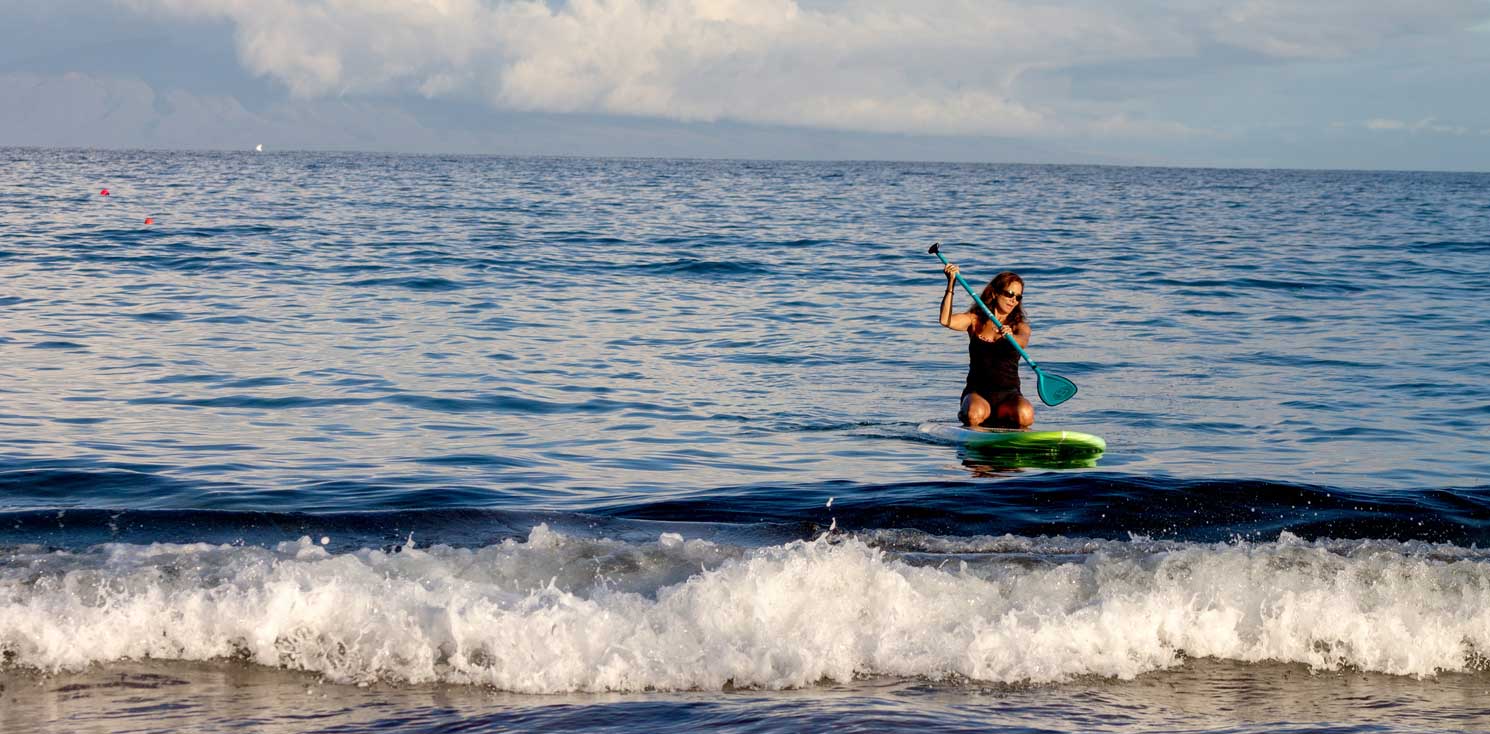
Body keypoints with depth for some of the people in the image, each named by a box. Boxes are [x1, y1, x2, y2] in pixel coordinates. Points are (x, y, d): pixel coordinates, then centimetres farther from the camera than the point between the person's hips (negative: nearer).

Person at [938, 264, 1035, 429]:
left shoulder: (1020, 326, 6)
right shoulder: (975, 320, 8)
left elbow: (1023, 341, -19)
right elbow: (946, 320, -11)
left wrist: (1010, 336, -43)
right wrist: (951, 285, -20)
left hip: (1009, 394, 1)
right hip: (977, 393, -1)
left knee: (1025, 415, -31)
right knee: (976, 414, -34)